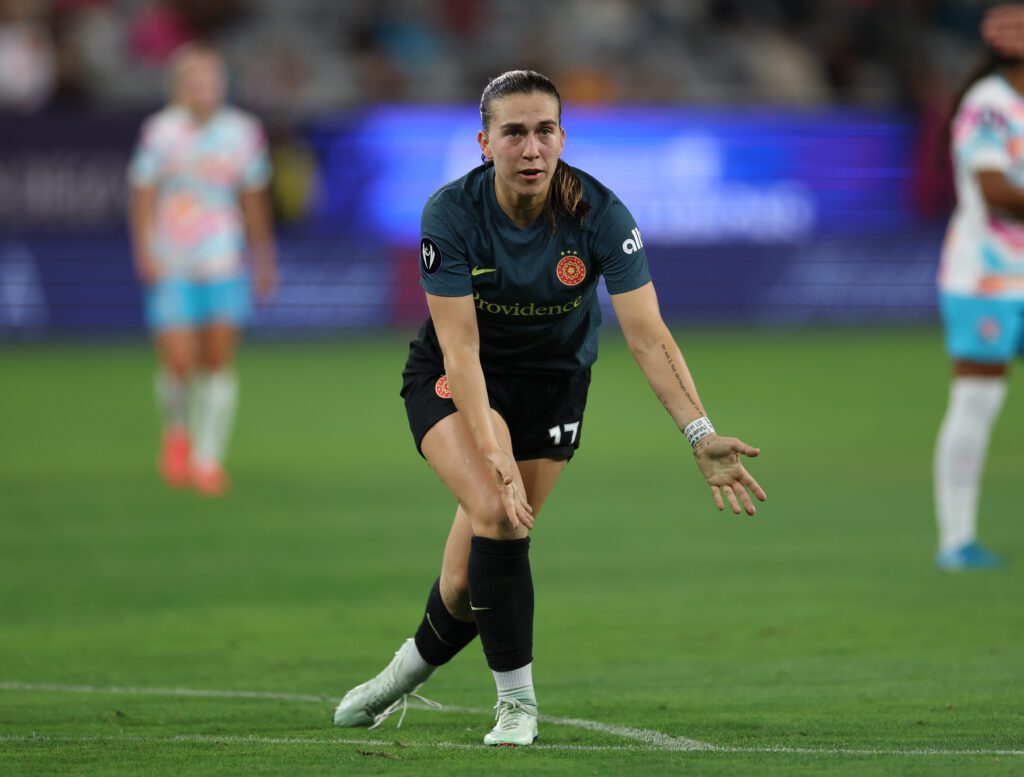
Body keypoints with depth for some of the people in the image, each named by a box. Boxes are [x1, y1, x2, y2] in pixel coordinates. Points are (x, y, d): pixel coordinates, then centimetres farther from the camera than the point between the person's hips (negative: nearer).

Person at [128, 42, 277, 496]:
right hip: (171, 266, -2)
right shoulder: (161, 131, -4)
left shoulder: (242, 132, 3)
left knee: (219, 361, -4)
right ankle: (177, 429, 24)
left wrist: (263, 257, 18)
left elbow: (254, 200, 13)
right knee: (179, 363, -8)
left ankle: (207, 459, 5)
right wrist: (145, 250, -12)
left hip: (225, 265, 2)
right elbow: (144, 195, -1)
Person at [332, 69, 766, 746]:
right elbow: (460, 347, -28)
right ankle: (516, 702, -13)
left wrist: (701, 435, -40)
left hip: (553, 383, 2)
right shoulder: (452, 214, -26)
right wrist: (495, 458, -40)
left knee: (470, 580, 1)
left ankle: (408, 670, 32)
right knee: (496, 511, -28)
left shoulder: (598, 214, -24)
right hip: (454, 380, -2)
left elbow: (648, 336, -27)